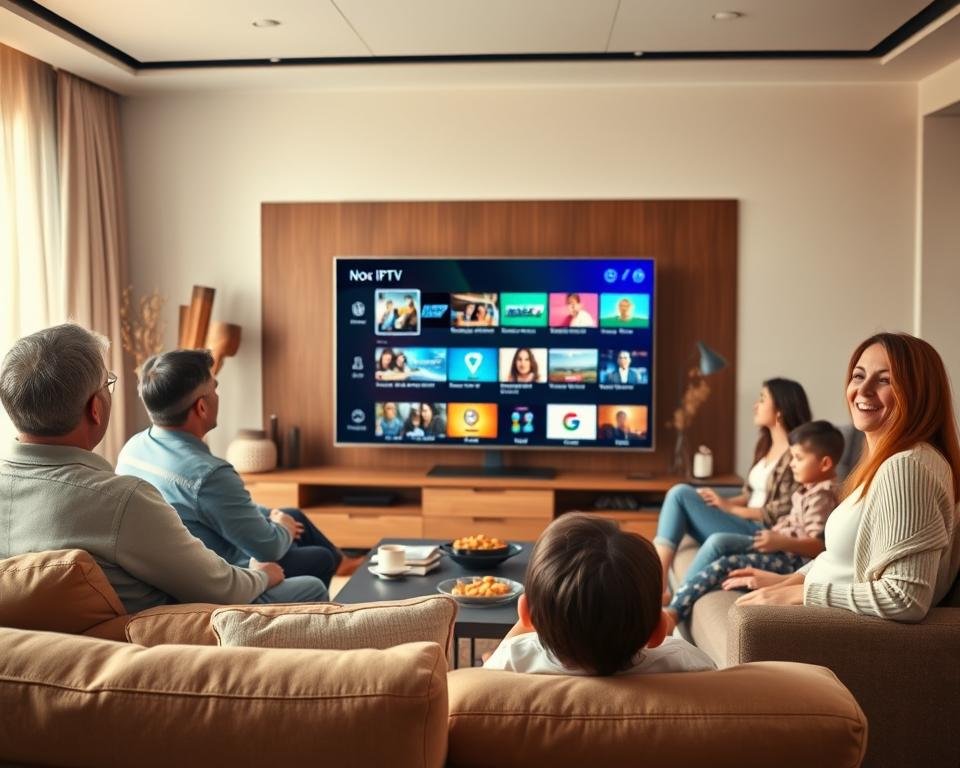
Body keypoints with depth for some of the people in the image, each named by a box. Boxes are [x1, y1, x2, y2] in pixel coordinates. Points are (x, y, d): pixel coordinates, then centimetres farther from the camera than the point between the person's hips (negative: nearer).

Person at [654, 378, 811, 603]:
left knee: (681, 495, -17)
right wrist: (722, 502, -1)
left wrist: (730, 508, -11)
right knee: (679, 493, -11)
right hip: (746, 526, 8)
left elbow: (780, 513, -14)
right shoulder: (766, 445, 17)